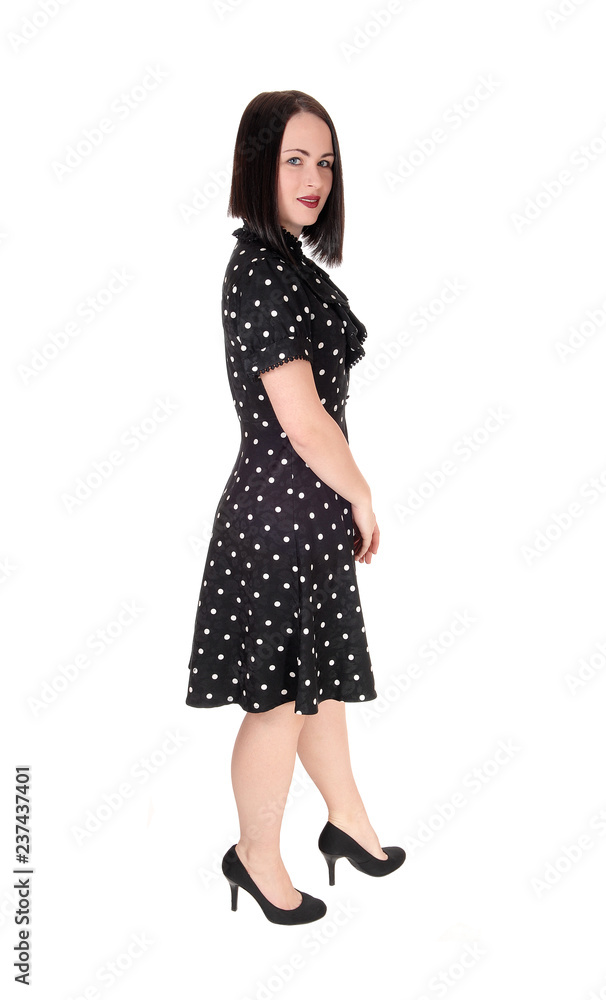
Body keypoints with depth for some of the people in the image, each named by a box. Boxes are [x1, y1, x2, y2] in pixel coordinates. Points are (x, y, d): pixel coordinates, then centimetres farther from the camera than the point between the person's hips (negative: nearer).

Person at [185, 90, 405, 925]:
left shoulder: (281, 260, 11)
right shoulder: (264, 271, -20)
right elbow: (303, 419, -22)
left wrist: (347, 500, 16)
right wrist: (362, 498, -8)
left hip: (305, 503, 10)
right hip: (284, 510, -10)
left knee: (319, 676, 23)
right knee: (281, 697, 6)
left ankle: (348, 820, 41)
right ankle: (258, 856, 26)